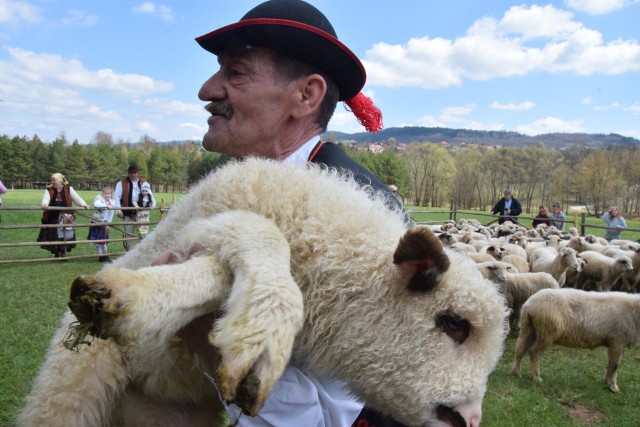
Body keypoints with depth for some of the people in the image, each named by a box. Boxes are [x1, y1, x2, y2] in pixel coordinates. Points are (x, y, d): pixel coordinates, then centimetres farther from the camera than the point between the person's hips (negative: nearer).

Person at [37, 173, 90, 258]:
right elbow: (45, 199, -15)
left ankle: (64, 254, 17)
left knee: (65, 238, 2)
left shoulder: (68, 189, 1)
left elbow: (77, 198, -3)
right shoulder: (49, 190, 1)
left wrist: (84, 205, -20)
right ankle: (56, 254, 22)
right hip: (53, 218, 1)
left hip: (66, 219, -1)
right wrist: (44, 204, -38)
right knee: (54, 238, 6)